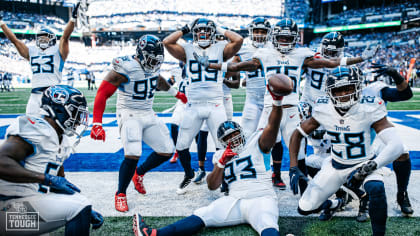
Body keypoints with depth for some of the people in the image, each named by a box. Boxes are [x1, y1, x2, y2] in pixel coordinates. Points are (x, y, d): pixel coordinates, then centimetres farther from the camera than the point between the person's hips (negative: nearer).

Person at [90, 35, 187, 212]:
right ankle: (120, 194, 2)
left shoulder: (152, 66, 1)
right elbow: (103, 93, -20)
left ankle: (139, 173, 28)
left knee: (167, 151, 4)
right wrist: (97, 123, -26)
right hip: (129, 115, -7)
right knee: (133, 155, -22)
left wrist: (176, 93, 38)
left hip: (149, 115, 7)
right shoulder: (126, 68, -19)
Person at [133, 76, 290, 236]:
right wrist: (221, 163, -6)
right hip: (235, 200, 3)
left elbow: (272, 127, -14)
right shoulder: (221, 156, 17)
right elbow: (212, 186, 9)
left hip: (260, 198, -3)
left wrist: (277, 102, -31)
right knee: (200, 217, -13)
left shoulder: (257, 142, 6)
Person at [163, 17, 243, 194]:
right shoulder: (187, 50, 8)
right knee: (182, 146, 6)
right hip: (193, 106, 1)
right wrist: (185, 29, 4)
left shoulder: (220, 49, 7)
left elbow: (238, 40, -10)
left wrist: (221, 30, 4)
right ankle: (188, 175, 33)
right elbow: (167, 42, -6)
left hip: (215, 105, -1)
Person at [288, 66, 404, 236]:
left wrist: (367, 169, -40)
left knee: (376, 188, -37)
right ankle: (334, 204, 37)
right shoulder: (323, 110, -14)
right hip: (335, 165, 3)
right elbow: (297, 134, -3)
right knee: (304, 208, 1)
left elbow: (397, 146, -31)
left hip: (363, 163, -3)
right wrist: (293, 168, -11)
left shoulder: (369, 109, -24)